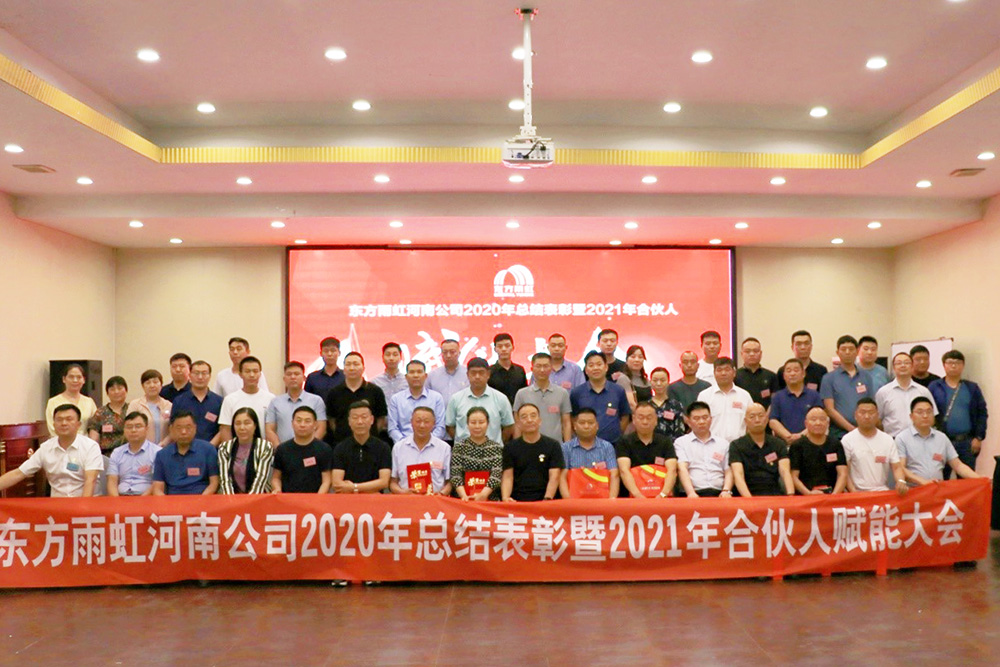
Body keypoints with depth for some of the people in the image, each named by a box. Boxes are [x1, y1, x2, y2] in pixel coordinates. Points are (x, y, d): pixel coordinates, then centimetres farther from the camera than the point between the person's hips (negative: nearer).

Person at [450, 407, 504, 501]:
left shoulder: (496, 447, 7)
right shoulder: (459, 446, 7)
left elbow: (496, 474, -3)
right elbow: (455, 474, 0)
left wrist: (483, 495, -17)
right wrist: (464, 495, -16)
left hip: (490, 499, 0)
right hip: (465, 501, 0)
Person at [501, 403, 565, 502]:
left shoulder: (553, 446, 10)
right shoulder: (510, 447, 13)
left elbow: (554, 477, 2)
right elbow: (507, 477, 6)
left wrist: (547, 499, -14)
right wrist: (505, 498, -14)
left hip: (542, 502, -1)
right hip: (517, 502, 1)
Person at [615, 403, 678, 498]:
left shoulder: (665, 442, 12)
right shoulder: (624, 442, 7)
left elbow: (672, 470, -2)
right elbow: (624, 470, -7)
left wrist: (663, 494, -20)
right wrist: (637, 495, -24)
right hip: (632, 497, -1)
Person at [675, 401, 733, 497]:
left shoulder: (724, 443, 21)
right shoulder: (681, 442, 12)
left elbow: (729, 472, 14)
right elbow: (682, 469, -3)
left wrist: (726, 491, -7)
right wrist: (691, 493, -20)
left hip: (719, 494, 2)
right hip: (695, 494, -2)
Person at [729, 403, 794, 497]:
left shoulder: (778, 444, 14)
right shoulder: (736, 445, 4)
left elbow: (785, 471, 0)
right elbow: (738, 475, -8)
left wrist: (790, 495, -19)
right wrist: (749, 499, -25)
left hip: (775, 495, 3)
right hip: (749, 496, -3)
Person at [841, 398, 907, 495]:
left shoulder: (888, 439, 10)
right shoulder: (847, 440, 0)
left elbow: (896, 467, 8)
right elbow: (844, 472, -3)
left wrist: (901, 481, -13)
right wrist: (853, 492, -16)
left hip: (882, 491, 4)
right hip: (858, 493, -4)